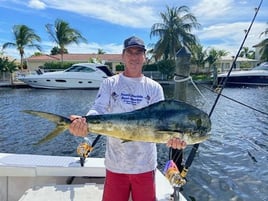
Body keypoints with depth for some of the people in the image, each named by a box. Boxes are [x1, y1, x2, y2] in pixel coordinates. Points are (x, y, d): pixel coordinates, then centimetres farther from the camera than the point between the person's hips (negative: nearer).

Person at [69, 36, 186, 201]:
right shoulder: (109, 84, 0)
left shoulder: (154, 87, 0)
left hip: (145, 164, 1)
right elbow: (98, 110, -11)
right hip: (116, 164, 0)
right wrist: (83, 123, -32)